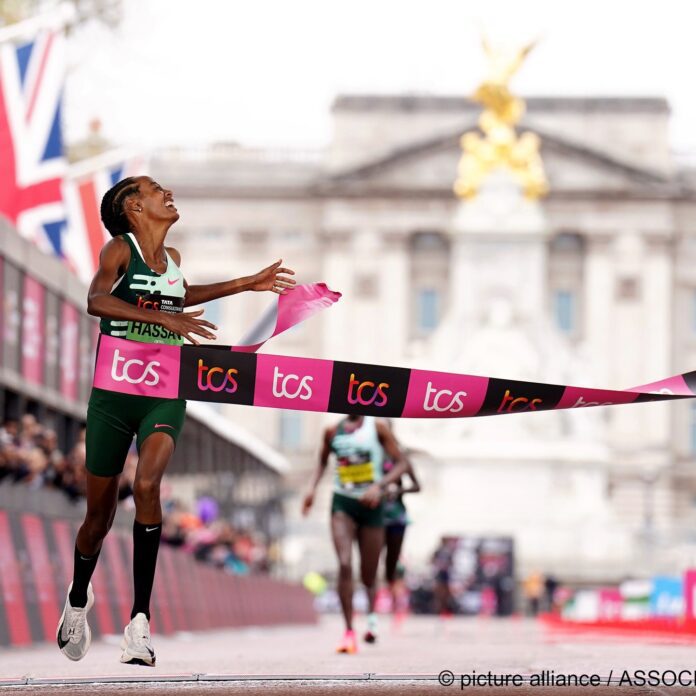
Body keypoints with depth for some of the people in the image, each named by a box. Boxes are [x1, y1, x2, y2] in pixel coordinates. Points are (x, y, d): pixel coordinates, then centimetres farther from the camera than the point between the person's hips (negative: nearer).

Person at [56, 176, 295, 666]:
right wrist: (164, 318, -33)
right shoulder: (120, 249, -5)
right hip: (114, 391, -3)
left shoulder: (172, 258, 13)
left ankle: (141, 621, -27)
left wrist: (247, 285, 34)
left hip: (164, 392, 3)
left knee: (147, 484, -25)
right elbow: (96, 300, -24)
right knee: (100, 512, 6)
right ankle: (79, 597, 37)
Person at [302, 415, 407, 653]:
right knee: (344, 565, -18)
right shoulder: (333, 431, 5)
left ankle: (372, 615, 41)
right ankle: (349, 632, -15)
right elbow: (322, 462, 21)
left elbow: (400, 463, -3)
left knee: (368, 574, 8)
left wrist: (379, 486, -18)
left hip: (370, 504, -1)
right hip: (342, 502, 1)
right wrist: (312, 489, 4)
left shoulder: (377, 427, -2)